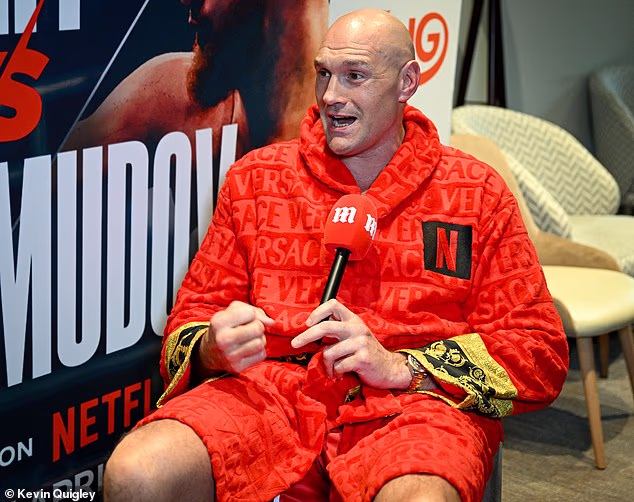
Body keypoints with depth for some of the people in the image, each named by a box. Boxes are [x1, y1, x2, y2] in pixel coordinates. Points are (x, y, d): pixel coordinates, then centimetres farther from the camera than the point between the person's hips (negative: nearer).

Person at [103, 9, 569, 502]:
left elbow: (540, 352, 5)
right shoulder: (254, 179, 16)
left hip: (415, 402, -2)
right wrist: (213, 350, -9)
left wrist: (399, 367, -9)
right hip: (269, 392, 3)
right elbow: (193, 317, 18)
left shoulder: (479, 193, 11)